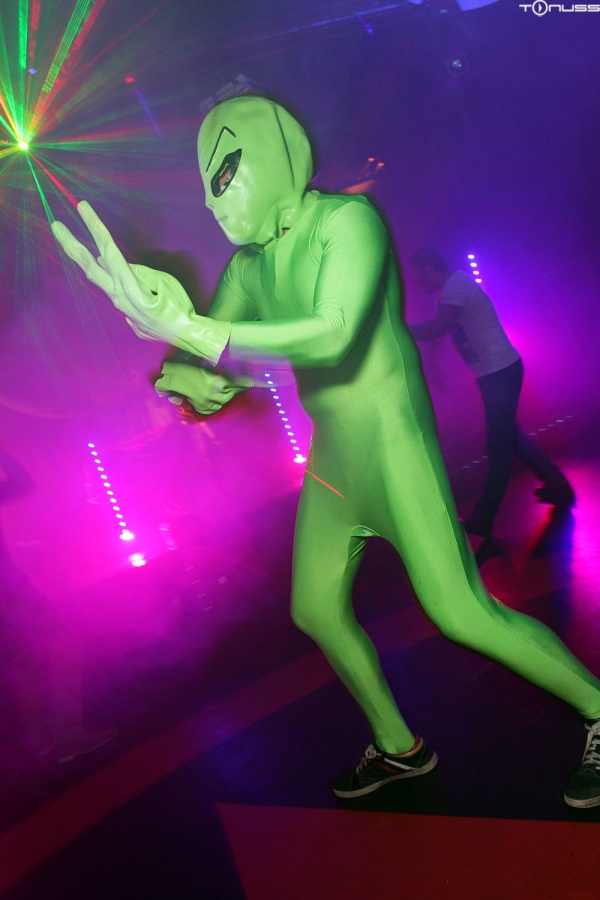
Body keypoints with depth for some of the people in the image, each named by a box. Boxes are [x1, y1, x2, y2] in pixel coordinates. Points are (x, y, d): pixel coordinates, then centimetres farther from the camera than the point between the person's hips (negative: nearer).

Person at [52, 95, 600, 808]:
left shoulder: (348, 219, -16)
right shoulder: (248, 265, 7)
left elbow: (334, 335, -32)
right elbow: (188, 352, 9)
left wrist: (185, 326, -38)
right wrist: (181, 376, -17)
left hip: (391, 439, -8)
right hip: (333, 454, 8)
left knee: (461, 612, -9)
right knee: (316, 610, 13)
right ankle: (398, 747, 34)